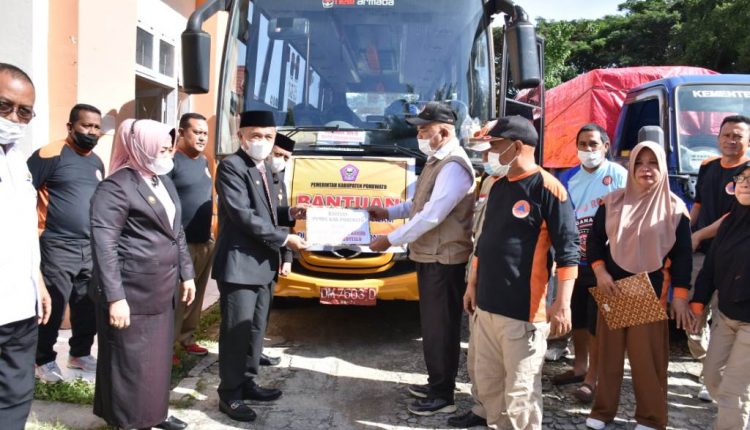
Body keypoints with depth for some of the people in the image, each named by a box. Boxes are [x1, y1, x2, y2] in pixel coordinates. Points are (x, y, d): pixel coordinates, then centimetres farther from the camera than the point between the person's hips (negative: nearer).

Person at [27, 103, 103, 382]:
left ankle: (80, 353, 30)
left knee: (88, 306, 13)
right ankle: (44, 360, 20)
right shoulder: (50, 154, -10)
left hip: (91, 248, 6)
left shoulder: (97, 162, 12)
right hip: (57, 248, -6)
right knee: (52, 307, 2)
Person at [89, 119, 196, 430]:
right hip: (131, 293, -8)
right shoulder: (116, 187, -15)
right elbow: (104, 245, -19)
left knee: (157, 357, 17)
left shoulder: (164, 180, 12)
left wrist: (186, 274, 16)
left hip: (161, 290, 8)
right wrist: (115, 297, -22)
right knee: (131, 362, 5)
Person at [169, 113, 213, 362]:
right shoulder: (171, 162, -11)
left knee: (196, 296, 15)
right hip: (180, 244, -8)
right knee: (174, 297, -4)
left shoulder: (204, 162, 15)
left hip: (204, 242, 8)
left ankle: (186, 339, 28)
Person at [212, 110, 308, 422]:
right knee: (236, 330, -1)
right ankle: (229, 394, 10)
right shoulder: (231, 167, -13)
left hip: (263, 264, 9)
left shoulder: (265, 168, 16)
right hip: (239, 264, -9)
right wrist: (284, 239, -16)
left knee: (256, 328, 16)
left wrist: (289, 214, 4)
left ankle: (246, 383, 28)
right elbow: (244, 215, -21)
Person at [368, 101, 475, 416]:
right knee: (431, 323, 19)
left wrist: (391, 240, -18)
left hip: (443, 259, -10)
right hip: (429, 255, 10)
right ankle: (436, 383, 34)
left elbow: (432, 215, -25)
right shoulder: (436, 161, 13)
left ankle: (443, 396, 12)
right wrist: (389, 212, 11)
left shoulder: (454, 166, -20)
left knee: (440, 326, 0)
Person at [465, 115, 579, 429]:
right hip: (487, 304, 8)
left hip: (523, 311, -8)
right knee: (486, 383, 16)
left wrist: (562, 304, -20)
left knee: (520, 391, 1)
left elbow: (568, 249, -14)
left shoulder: (547, 188, -11)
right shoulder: (498, 186, 13)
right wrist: (474, 283, 21)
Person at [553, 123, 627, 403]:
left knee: (597, 322, 0)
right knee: (577, 318, 16)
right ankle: (580, 367, 34)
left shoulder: (618, 175, -6)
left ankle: (591, 378, 11)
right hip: (576, 259, 5)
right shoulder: (569, 178, 7)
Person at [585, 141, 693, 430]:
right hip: (612, 288, 2)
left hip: (651, 291, -2)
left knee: (648, 357, 1)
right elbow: (594, 239, 6)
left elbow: (682, 255, 0)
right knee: (609, 352, 8)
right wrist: (600, 272, -8)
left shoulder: (675, 208, -1)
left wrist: (679, 295, -6)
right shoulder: (612, 202, 3)